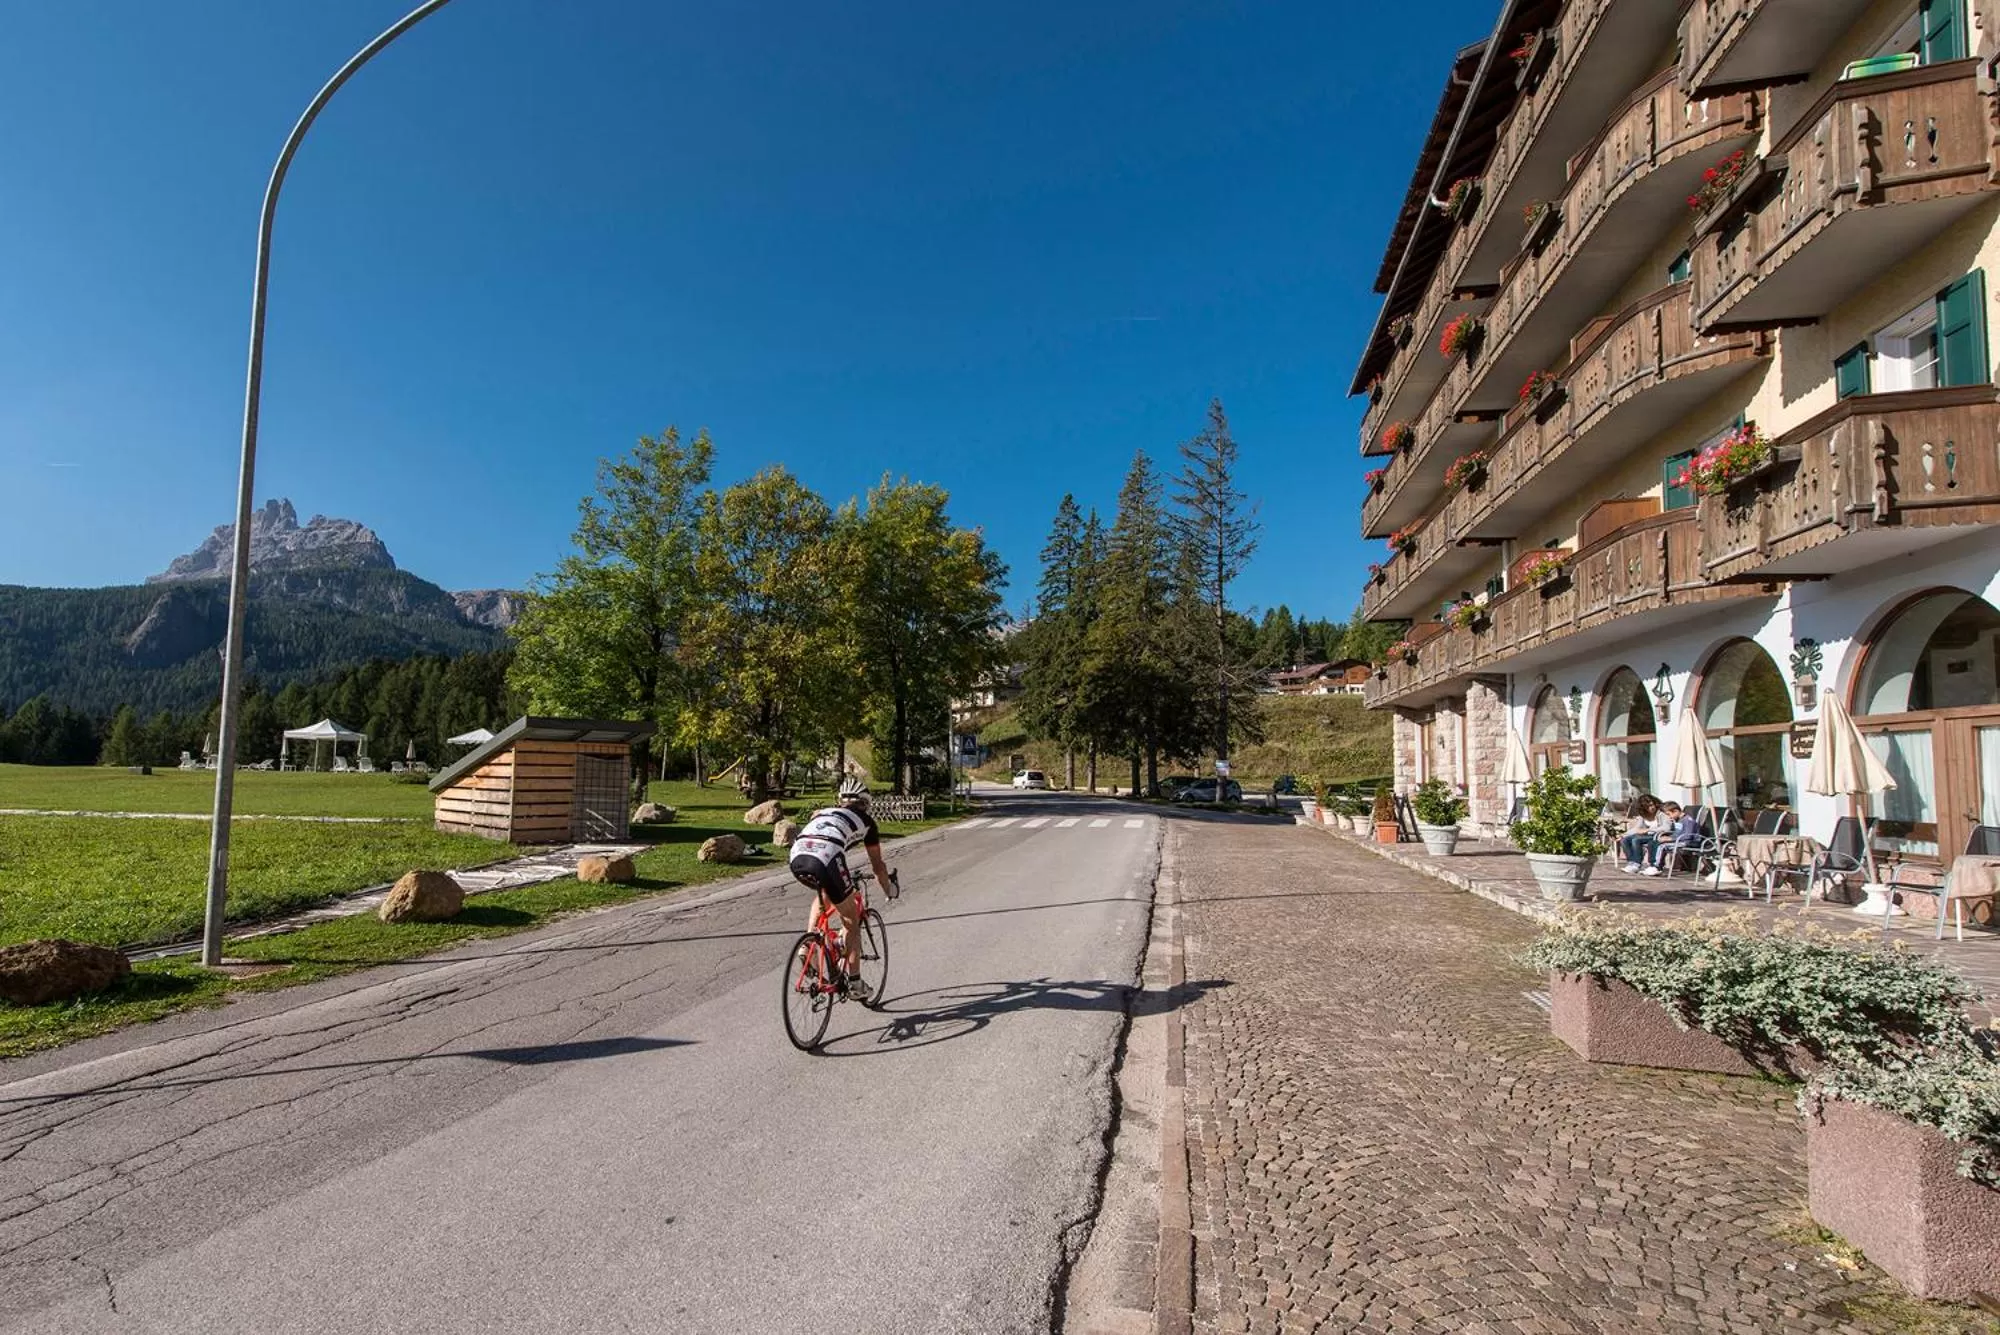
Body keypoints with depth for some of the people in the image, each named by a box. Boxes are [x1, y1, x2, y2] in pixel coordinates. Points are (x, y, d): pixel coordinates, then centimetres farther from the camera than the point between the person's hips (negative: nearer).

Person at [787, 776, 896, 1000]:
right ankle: (854, 983, 18)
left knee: (823, 894, 38)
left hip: (796, 858, 5)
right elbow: (877, 864, 32)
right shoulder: (865, 820, 27)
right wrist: (889, 889, 49)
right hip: (826, 859, -5)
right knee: (852, 921, 17)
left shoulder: (822, 812, 37)